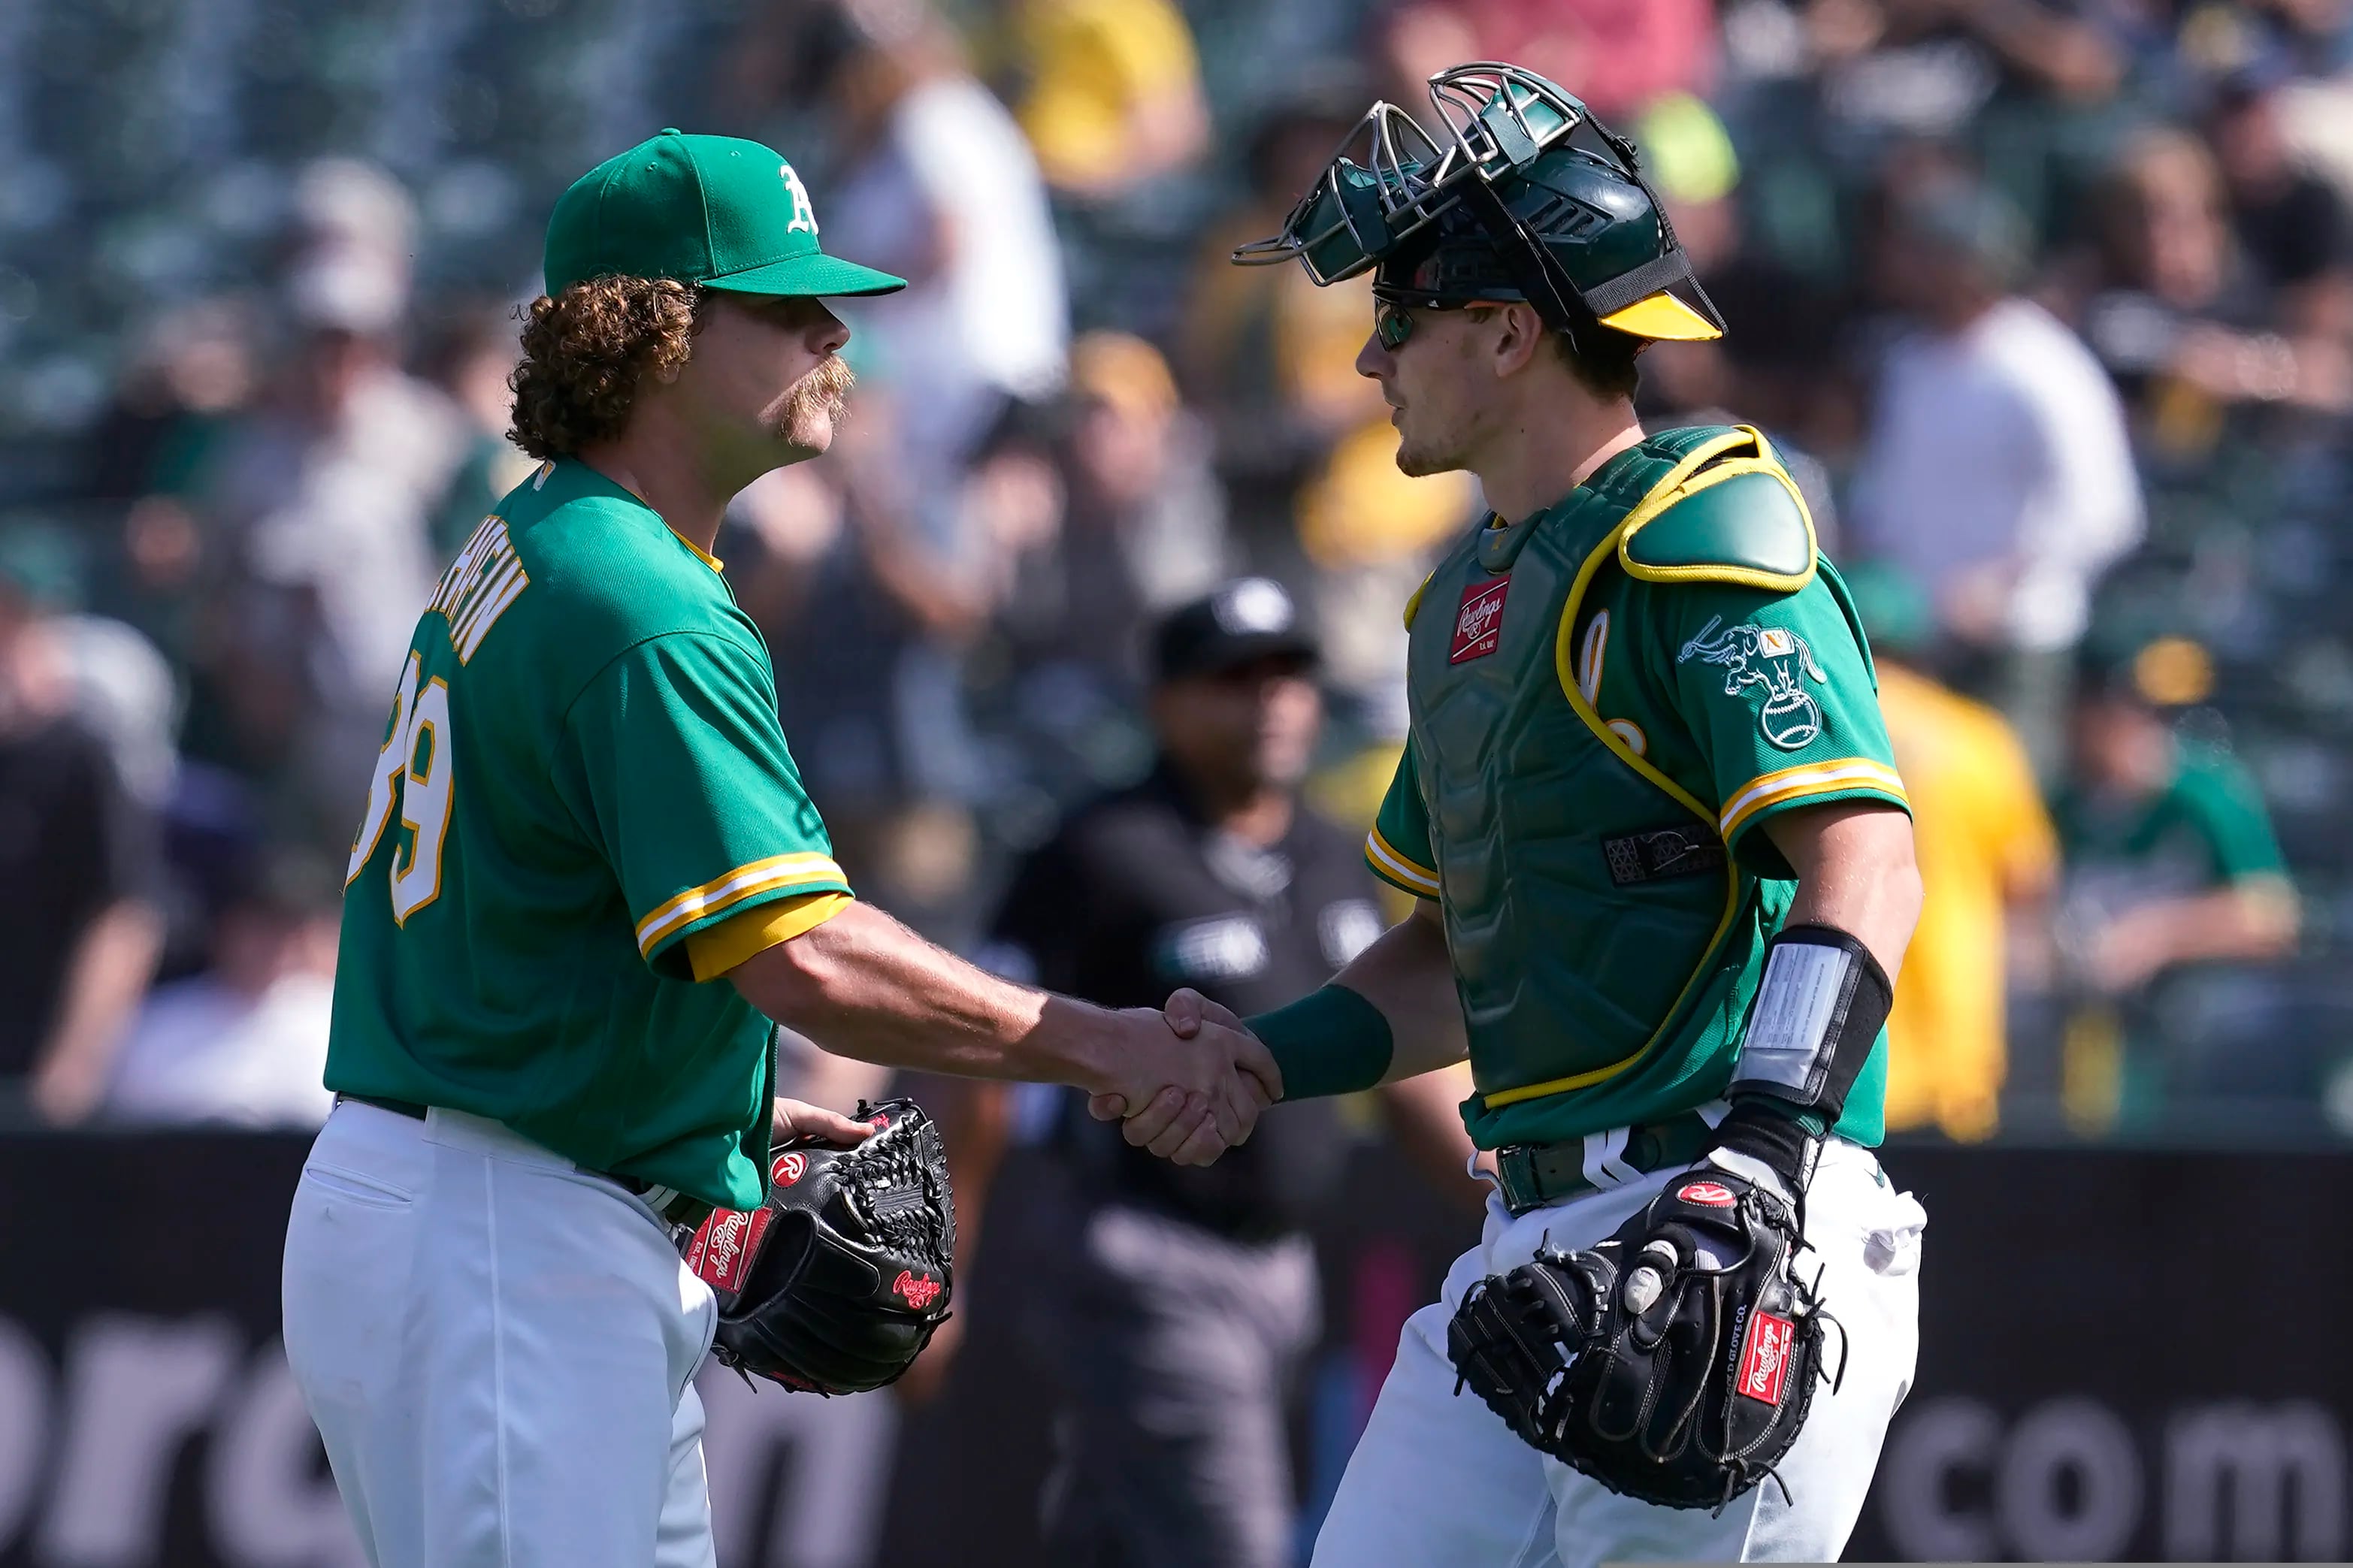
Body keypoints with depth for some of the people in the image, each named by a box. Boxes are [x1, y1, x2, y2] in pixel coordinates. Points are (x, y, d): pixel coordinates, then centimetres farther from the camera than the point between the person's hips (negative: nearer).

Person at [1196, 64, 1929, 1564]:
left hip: (1733, 1248, -9)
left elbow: (1862, 865, -19)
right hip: (1531, 1243, 9)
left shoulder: (1705, 540, -8)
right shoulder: (1471, 595, 21)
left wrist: (1753, 1163, -30)